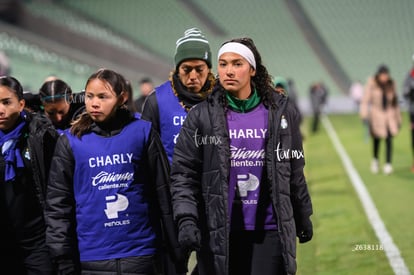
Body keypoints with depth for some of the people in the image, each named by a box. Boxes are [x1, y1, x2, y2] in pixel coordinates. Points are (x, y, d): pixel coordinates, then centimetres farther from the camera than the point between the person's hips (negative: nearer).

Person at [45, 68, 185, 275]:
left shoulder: (142, 132, 1)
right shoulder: (71, 140, 3)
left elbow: (164, 193, 4)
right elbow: (58, 203, 3)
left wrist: (177, 249, 3)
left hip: (140, 255, 0)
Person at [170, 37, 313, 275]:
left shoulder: (282, 111, 6)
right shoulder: (201, 116, 1)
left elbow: (295, 171, 14)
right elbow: (183, 173, -1)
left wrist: (303, 218, 18)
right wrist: (186, 219, -13)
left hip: (270, 230, 1)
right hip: (218, 234, 0)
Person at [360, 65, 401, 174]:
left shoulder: (391, 84, 3)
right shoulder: (372, 83, -8)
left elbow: (395, 102, 11)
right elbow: (365, 99, -10)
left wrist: (398, 119, 13)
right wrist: (364, 115, -20)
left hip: (390, 115, 2)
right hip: (377, 115, -2)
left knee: (389, 139, -11)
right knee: (376, 140, 8)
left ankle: (388, 165, -10)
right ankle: (375, 160, 33)